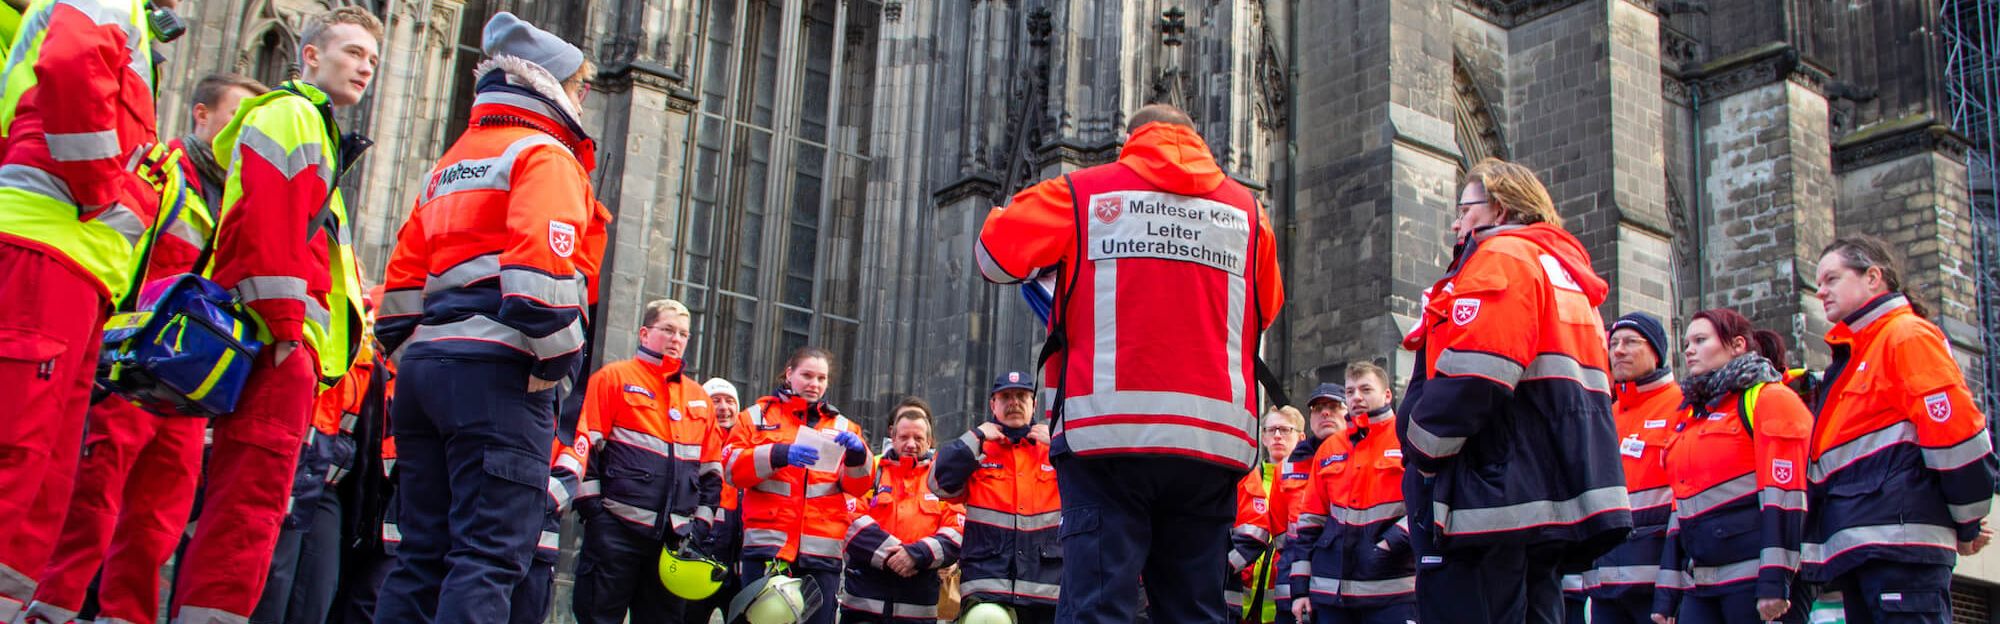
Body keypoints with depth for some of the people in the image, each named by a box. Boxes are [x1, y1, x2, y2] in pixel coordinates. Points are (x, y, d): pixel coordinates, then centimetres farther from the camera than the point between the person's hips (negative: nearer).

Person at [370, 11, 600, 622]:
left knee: (422, 553, 11)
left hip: (426, 365, 9)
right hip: (496, 370, -8)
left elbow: (403, 280, 21)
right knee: (490, 555, -11)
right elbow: (541, 262, -18)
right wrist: (554, 362, -12)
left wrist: (415, 359, 21)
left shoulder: (450, 166, 25)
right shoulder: (545, 155, -1)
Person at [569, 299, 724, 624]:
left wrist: (701, 523, 10)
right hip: (617, 528, -5)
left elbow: (711, 470, 20)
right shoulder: (614, 378, 5)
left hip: (675, 535, 5)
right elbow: (587, 444, -2)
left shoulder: (699, 397, 19)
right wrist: (591, 504, -9)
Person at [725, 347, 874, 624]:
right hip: (767, 546, -1)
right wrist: (779, 454, -17)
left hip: (822, 551, 1)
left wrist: (857, 454, -13)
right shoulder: (758, 416, 14)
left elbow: (859, 486, 9)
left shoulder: (842, 427, 19)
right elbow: (733, 469, 0)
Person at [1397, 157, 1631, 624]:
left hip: (1491, 503, -10)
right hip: (1545, 500, 10)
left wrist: (1421, 450, -6)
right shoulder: (1564, 271, 25)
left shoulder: (1503, 257, -4)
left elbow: (1471, 380, -18)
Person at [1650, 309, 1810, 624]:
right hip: (1701, 585, 7)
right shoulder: (1693, 415, 24)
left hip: (1754, 577, -7)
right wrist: (1667, 593, 16)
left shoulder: (1769, 398, 0)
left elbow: (1784, 492, -11)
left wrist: (1774, 580, -20)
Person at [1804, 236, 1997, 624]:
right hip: (1857, 549, 10)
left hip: (1900, 538, -9)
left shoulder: (1906, 334, -3)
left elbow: (1956, 430, -11)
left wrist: (1968, 525, -4)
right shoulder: (1851, 353, 25)